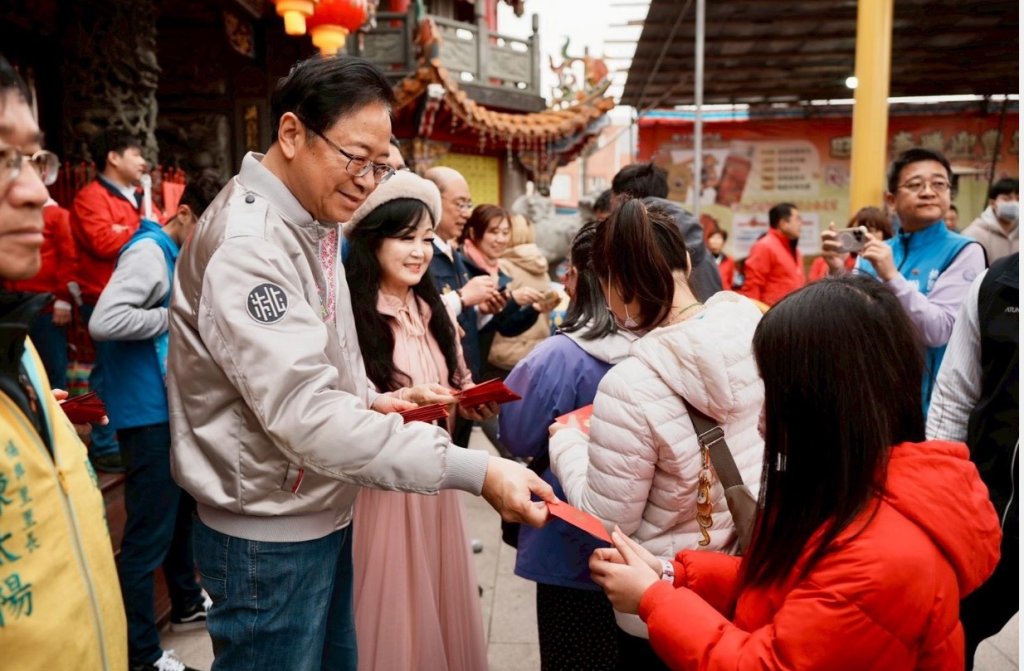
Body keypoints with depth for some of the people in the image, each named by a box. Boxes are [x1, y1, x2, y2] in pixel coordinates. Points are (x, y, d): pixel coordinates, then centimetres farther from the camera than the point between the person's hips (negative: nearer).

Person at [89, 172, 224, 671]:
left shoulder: (177, 255, 10)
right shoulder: (149, 252, -17)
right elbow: (103, 322, -29)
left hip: (173, 404, 10)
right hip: (149, 412, -10)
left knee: (180, 509, 23)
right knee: (149, 532, 1)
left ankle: (186, 603, 43)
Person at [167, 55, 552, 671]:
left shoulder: (311, 225, 8)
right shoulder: (246, 246, -24)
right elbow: (305, 415, -33)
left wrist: (368, 400, 3)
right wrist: (476, 471, -36)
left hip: (323, 515, 9)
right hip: (270, 537, -9)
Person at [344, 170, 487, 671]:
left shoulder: (433, 312, 9)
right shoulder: (351, 316, -15)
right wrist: (398, 403, -28)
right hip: (380, 483, -6)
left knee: (441, 599, 18)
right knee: (391, 609, 8)